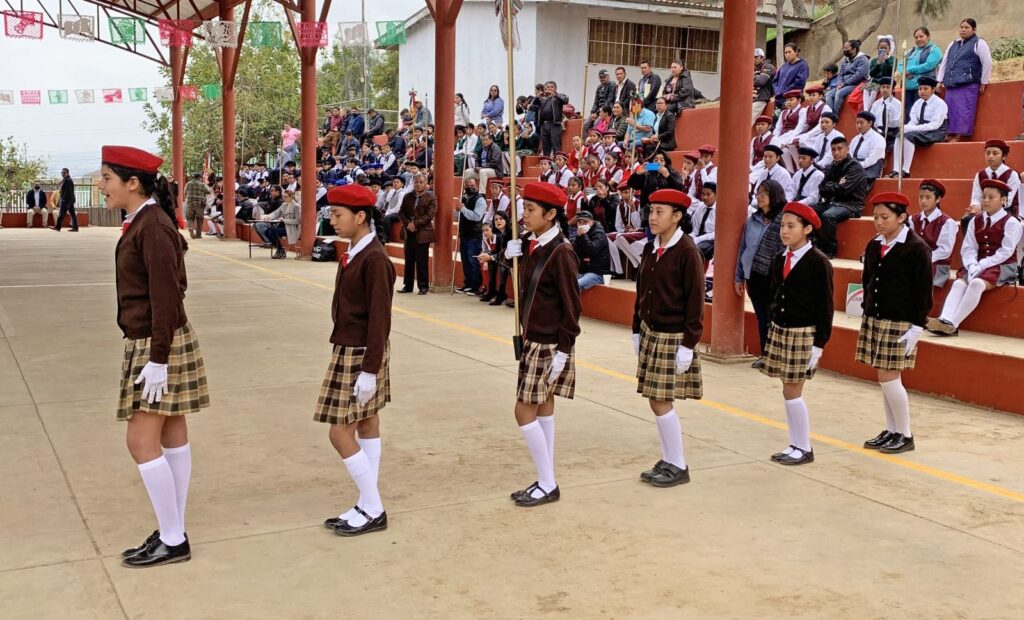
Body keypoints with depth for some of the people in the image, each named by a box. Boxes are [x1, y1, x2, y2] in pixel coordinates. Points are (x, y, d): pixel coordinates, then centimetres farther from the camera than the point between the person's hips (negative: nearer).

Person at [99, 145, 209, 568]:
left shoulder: (153, 227, -18)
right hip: (149, 342, 10)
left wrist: (158, 359, -22)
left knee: (141, 442, -5)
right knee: (172, 438, 12)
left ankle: (173, 541, 5)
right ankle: (170, 534, 21)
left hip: (157, 346, -10)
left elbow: (167, 297, -22)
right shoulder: (143, 223, 11)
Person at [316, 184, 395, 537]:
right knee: (367, 425, 13)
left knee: (340, 432, -5)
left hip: (360, 354, -9)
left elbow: (380, 319, -21)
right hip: (348, 348, 9)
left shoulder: (374, 259, -19)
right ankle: (367, 507, 21)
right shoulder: (354, 253, 8)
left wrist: (369, 370, -21)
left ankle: (373, 511, 6)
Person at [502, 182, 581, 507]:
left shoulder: (560, 253, -18)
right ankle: (546, 482, 22)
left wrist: (563, 351, -17)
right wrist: (514, 257, 1)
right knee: (543, 409, 13)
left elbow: (571, 306, -17)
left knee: (525, 411, -5)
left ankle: (547, 485, 6)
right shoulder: (533, 247, 6)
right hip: (534, 340, 9)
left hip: (550, 346, -9)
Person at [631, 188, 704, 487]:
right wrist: (637, 331, 14)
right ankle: (668, 461, 22)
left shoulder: (687, 251, -15)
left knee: (661, 402, -6)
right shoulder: (650, 248, 7)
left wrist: (688, 345, -17)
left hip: (673, 338, -7)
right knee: (656, 401, 10)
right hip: (650, 333, 7)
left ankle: (678, 467, 8)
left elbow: (695, 301, -15)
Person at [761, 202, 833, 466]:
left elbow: (825, 306, -11)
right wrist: (772, 327, 11)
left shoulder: (818, 263, -11)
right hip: (779, 330, 6)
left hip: (803, 334, -6)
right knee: (789, 392, 11)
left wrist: (819, 345, -13)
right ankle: (795, 445, 20)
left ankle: (804, 448, 9)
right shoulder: (779, 260, 8)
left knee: (792, 392, -4)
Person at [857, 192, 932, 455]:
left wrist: (917, 327, -13)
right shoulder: (873, 246, 9)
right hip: (874, 319, 6)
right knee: (886, 379, 11)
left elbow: (923, 291, -10)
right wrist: (867, 313, 11)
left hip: (899, 324, -6)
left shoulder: (916, 248, -9)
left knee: (889, 377, -7)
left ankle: (905, 435, 7)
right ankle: (891, 431, 21)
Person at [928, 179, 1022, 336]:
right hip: (978, 267, 5)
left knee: (977, 283, -33)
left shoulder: (1011, 222, -4)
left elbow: (1005, 252, -12)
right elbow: (968, 248, 4)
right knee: (959, 283, -25)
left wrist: (981, 266, -18)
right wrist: (973, 266, -15)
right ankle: (945, 320, -43)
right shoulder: (975, 221, 12)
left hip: (1002, 266, -5)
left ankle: (952, 325, -40)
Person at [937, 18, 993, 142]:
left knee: (963, 113, -12)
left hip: (968, 86, -6)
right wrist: (940, 81, 16)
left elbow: (987, 63, -3)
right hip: (951, 86, 6)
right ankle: (951, 138, 2)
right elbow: (944, 63, 25)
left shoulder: (979, 43, 2)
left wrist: (983, 83, -5)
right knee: (950, 113, 1)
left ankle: (958, 138, -14)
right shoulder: (953, 45, 21)